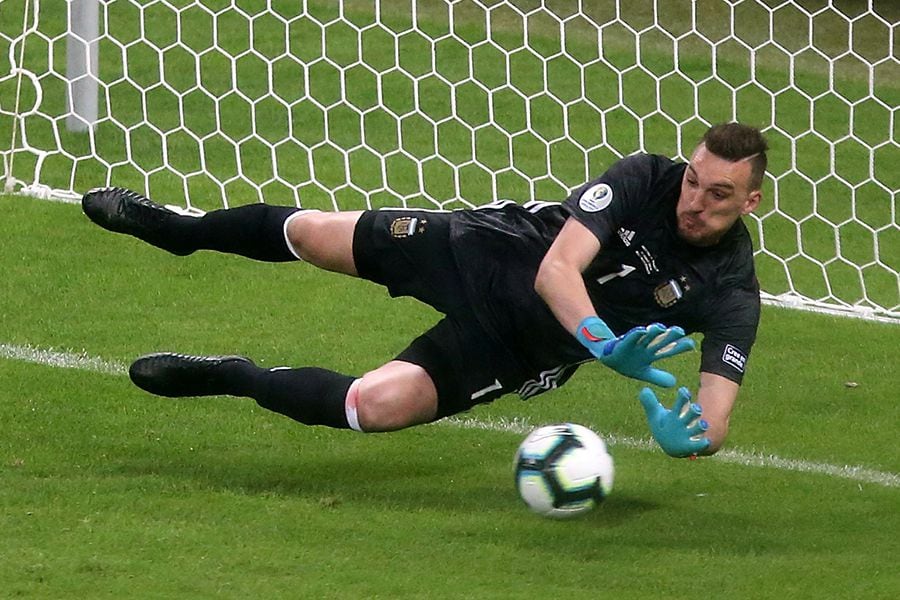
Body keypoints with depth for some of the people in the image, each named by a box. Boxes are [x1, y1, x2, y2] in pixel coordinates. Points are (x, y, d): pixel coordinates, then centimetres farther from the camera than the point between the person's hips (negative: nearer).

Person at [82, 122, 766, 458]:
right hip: (492, 247, 1)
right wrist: (604, 344, -49)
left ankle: (231, 378, 8)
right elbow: (554, 270, -32)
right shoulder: (644, 178, -23)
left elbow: (714, 421, -27)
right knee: (312, 234, 7)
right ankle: (179, 228, 41)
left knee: (377, 406, -21)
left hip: (519, 347, -1)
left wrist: (692, 436, -51)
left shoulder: (731, 292, -22)